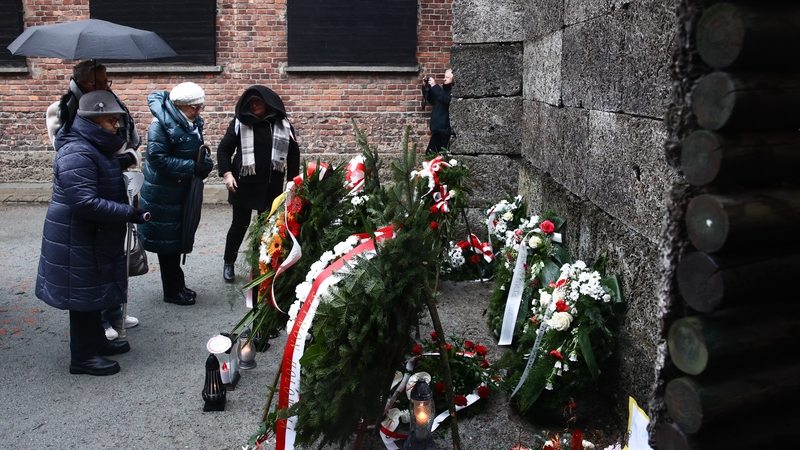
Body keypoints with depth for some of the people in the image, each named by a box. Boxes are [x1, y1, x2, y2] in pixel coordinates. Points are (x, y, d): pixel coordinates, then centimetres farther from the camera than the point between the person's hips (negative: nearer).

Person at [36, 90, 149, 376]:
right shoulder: (77, 153, -23)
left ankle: (96, 341, 35)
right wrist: (128, 213, -27)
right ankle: (82, 357, 13)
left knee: (94, 292, 20)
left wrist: (128, 207, 7)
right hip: (77, 240, -10)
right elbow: (85, 202, -30)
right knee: (83, 295, 1)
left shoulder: (98, 148, 10)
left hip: (95, 237, 10)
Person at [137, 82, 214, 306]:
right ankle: (172, 291, 14)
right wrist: (192, 167, -26)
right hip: (163, 194, -8)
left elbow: (198, 151, 15)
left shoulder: (193, 123, 5)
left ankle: (178, 285, 29)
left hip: (183, 191, 8)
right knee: (167, 240, 3)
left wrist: (206, 162, -8)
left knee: (177, 238, 17)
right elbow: (158, 159, -25)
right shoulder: (162, 124, -20)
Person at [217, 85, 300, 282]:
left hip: (272, 185, 2)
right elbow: (224, 149, 1)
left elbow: (293, 153, 8)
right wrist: (227, 173, -13)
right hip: (244, 184, -2)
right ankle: (228, 262, 22)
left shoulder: (283, 125, 3)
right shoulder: (239, 123, -1)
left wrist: (293, 181, 3)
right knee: (240, 224, 4)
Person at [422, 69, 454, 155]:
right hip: (437, 128, 9)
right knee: (429, 153, 8)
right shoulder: (444, 89, 18)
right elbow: (431, 100, 25)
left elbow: (446, 100, -26)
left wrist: (435, 86, -18)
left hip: (446, 129, -9)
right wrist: (428, 86, 11)